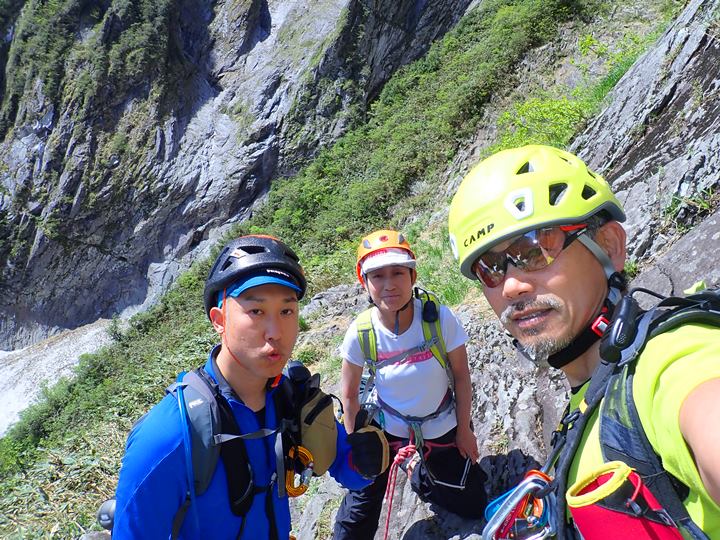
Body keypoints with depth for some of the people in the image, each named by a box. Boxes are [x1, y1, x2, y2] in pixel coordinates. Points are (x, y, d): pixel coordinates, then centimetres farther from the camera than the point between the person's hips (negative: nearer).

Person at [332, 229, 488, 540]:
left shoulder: (440, 318, -26)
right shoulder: (360, 333, -22)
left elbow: (461, 376, -11)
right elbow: (349, 394, -7)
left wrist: (464, 431, -3)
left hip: (442, 429, 1)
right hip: (387, 429, 0)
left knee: (473, 506, 13)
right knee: (362, 500, 4)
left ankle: (419, 474, 37)